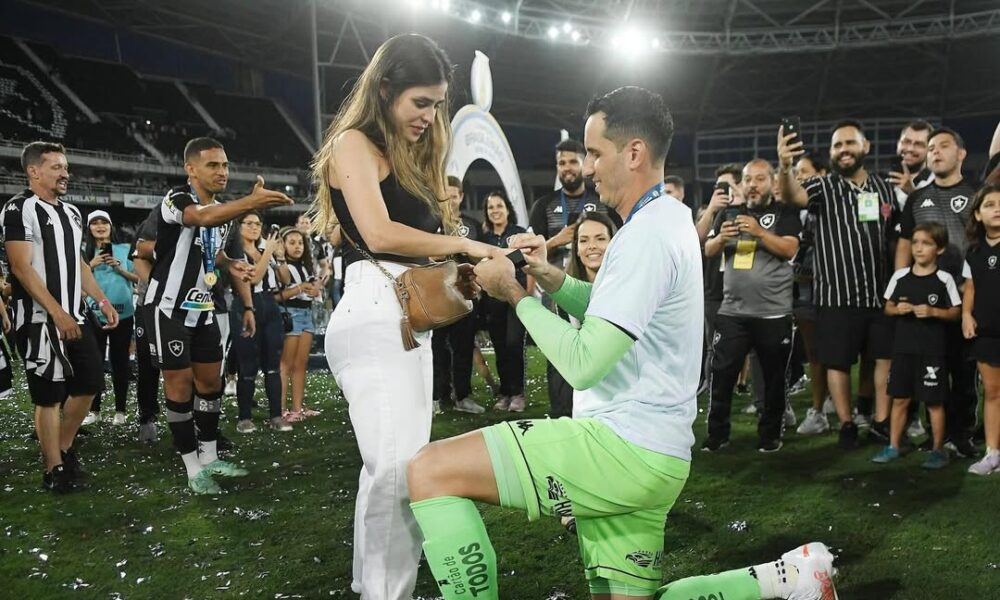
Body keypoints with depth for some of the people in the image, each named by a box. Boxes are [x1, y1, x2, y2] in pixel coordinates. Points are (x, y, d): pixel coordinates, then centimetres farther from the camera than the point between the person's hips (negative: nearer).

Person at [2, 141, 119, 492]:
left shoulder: (71, 212, 15)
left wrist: (102, 300, 13)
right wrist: (58, 314, -21)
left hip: (75, 316, 8)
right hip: (41, 320, -8)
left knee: (90, 381, 12)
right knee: (50, 395, -1)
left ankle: (64, 448, 29)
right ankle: (55, 470, 10)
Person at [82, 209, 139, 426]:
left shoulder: (124, 250, 5)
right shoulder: (84, 251, 5)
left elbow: (138, 278, 3)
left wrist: (119, 269, -11)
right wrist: (92, 265, -13)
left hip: (122, 313, 0)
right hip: (94, 314, 0)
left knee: (120, 361, 6)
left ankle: (120, 410, 12)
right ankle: (94, 409, 12)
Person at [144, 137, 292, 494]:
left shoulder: (225, 212, 8)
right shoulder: (176, 199, -16)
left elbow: (234, 263, 18)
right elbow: (204, 217, -40)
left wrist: (247, 306, 5)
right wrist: (252, 201, -56)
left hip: (203, 308, 8)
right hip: (170, 307, -7)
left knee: (211, 379, 10)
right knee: (180, 382, -3)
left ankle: (209, 458, 22)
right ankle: (193, 468, 5)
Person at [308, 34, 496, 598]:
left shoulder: (407, 156, 23)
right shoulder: (354, 143, -2)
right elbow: (380, 235, -17)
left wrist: (454, 275, 0)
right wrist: (464, 245, -10)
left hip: (412, 318, 9)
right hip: (376, 316, -9)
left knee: (393, 467, 10)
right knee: (400, 471, -13)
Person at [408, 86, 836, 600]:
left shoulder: (647, 235, -17)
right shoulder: (667, 218, 15)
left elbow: (582, 363, -23)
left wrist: (515, 294, -10)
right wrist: (548, 276, 9)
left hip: (624, 447, -10)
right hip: (643, 452, 10)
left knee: (430, 472, -14)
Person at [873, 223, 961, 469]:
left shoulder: (944, 279, -5)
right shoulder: (900, 276, 4)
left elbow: (956, 312, -2)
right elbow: (888, 307, 12)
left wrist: (933, 311, -18)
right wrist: (897, 309, -9)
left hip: (933, 350, -3)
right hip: (903, 347, 3)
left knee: (934, 402, 4)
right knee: (900, 399, 10)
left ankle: (939, 449, 17)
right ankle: (893, 447, 20)